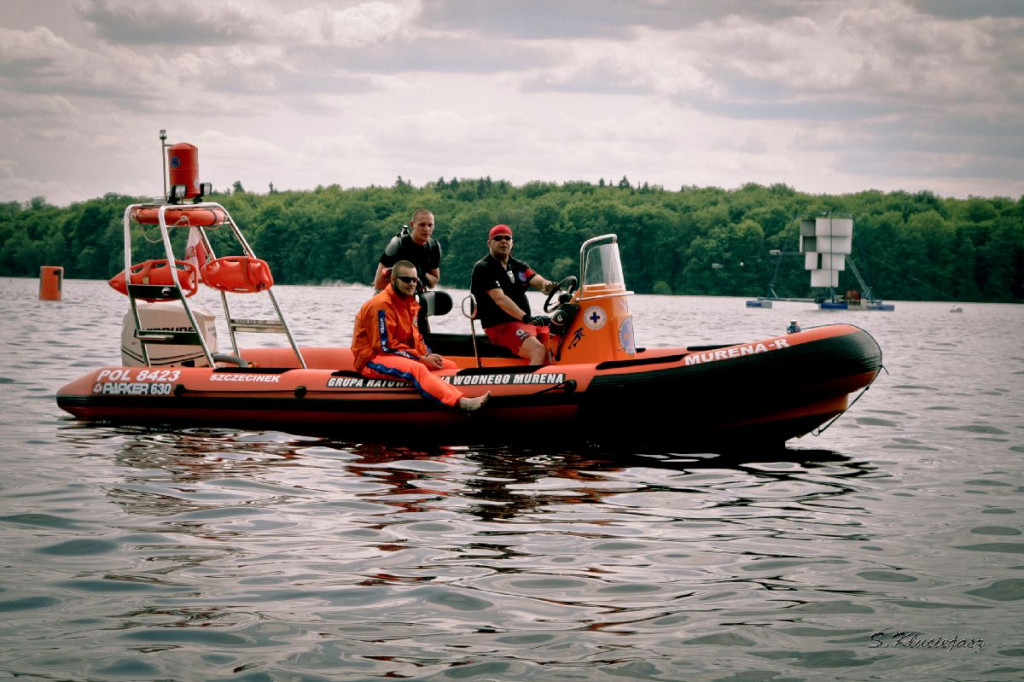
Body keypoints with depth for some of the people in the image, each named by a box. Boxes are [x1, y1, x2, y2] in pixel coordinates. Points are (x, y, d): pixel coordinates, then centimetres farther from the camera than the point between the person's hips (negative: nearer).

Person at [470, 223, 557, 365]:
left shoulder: (519, 267, 19)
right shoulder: (483, 268, -3)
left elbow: (538, 281, -1)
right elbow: (500, 299, -17)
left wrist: (549, 286, -27)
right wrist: (526, 318, -30)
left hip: (525, 324, 7)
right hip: (500, 327, -7)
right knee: (539, 351, -30)